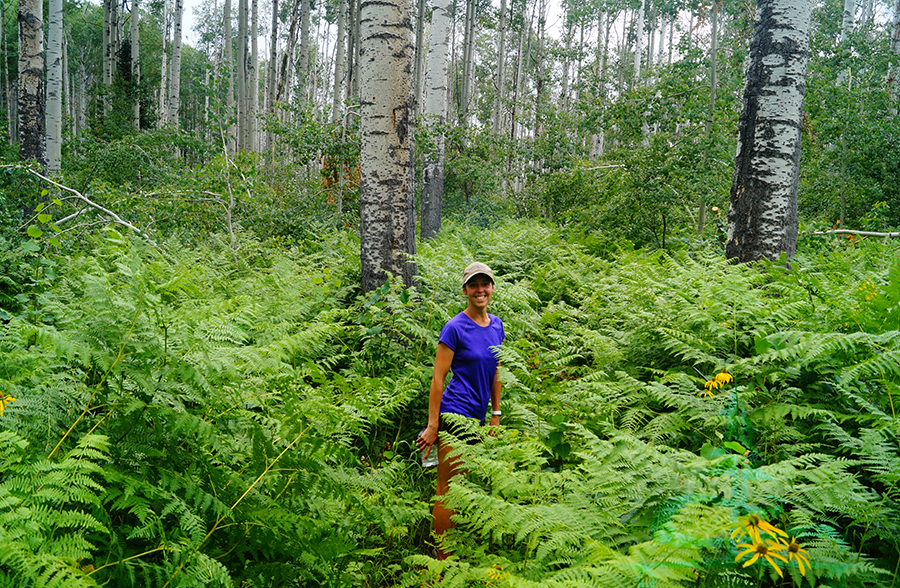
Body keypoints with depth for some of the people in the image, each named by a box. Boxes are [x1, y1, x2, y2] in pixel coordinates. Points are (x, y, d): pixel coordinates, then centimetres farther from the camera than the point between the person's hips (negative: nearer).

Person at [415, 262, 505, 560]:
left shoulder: (496, 325, 9)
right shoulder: (455, 328, -12)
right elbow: (438, 377, -12)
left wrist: (495, 414, 17)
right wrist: (432, 426, -14)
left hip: (477, 417, 7)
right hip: (455, 415, -7)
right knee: (447, 490, -1)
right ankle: (442, 559, 9)